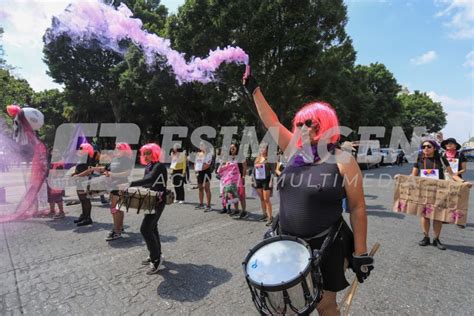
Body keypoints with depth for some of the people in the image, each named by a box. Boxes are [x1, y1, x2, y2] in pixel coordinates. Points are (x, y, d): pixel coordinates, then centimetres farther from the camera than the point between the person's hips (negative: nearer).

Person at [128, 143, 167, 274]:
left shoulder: (159, 166, -17)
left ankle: (156, 259, -2)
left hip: (158, 202, -9)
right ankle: (155, 255, 31)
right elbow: (146, 183, 13)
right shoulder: (148, 166, 11)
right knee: (152, 228, 16)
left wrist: (130, 184, -37)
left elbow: (149, 179, -32)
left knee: (145, 229, -13)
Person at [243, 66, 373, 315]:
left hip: (325, 246, -4)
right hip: (289, 243, 5)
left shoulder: (342, 161, -12)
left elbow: (357, 208, -10)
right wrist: (253, 89, 5)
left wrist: (360, 253, -10)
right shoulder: (295, 153, 1)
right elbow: (271, 122, 3)